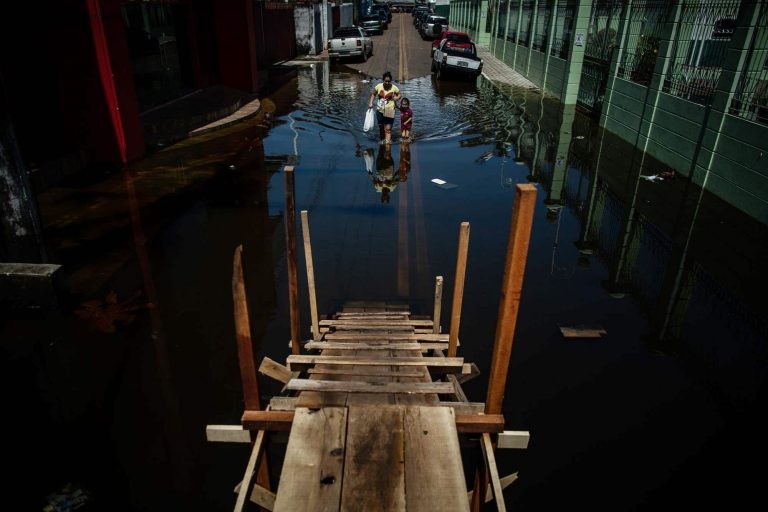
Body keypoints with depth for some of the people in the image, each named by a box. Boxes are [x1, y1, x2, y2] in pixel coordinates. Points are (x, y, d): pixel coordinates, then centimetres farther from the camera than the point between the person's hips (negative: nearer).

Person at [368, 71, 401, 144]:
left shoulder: (394, 87, -9)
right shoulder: (378, 86, -5)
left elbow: (399, 94, 7)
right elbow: (373, 94, 10)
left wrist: (396, 98, -15)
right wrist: (370, 103, -2)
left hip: (389, 112, -3)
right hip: (380, 111, 3)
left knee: (388, 129, -10)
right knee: (381, 127, 16)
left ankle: (387, 142, -13)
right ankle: (381, 140, 33)